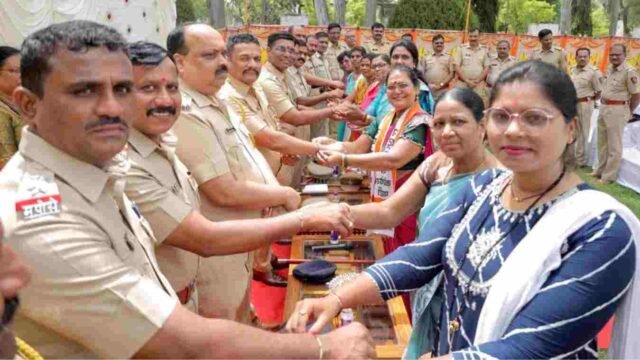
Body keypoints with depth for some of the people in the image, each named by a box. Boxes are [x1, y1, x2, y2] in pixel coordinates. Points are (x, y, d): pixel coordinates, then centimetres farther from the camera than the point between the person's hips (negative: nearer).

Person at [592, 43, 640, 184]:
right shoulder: (609, 68, 8)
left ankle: (609, 176, 10)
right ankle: (600, 170, 32)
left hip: (617, 110, -8)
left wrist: (627, 112, -3)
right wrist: (604, 105, 11)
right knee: (602, 142, 18)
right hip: (604, 108, 9)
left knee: (614, 145, 2)